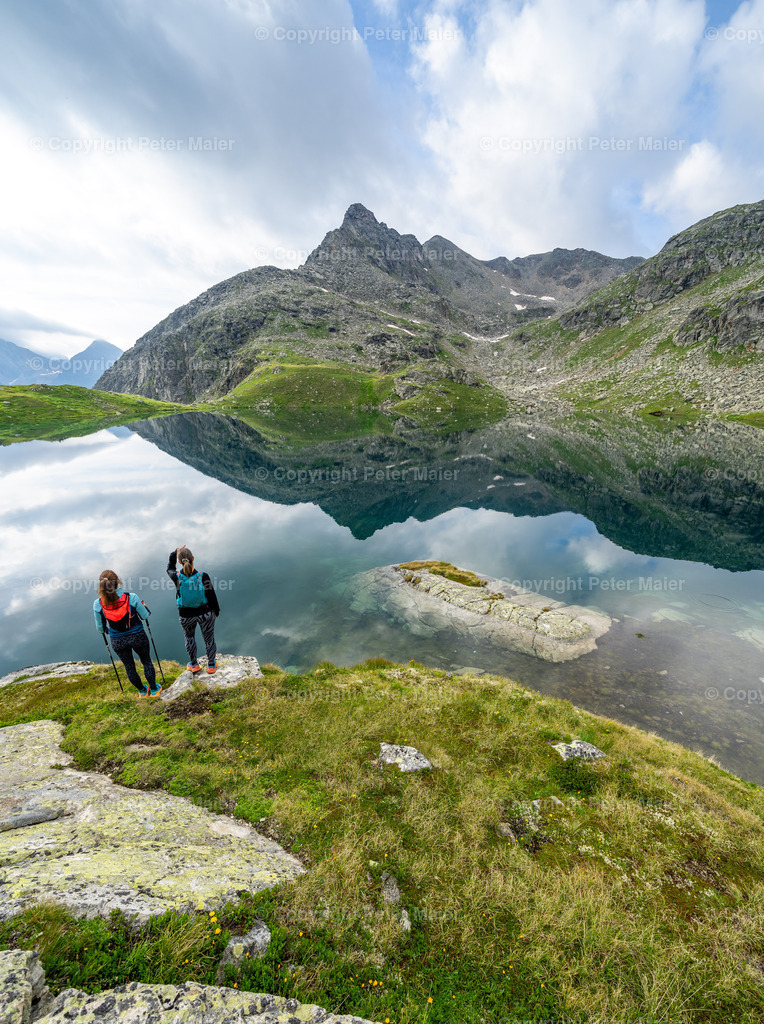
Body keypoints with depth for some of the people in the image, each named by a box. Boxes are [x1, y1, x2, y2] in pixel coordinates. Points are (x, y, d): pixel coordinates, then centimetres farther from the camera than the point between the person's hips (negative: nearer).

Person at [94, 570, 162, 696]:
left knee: (129, 666, 24)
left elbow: (100, 627, -2)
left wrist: (103, 631, 22)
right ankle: (154, 689, 37)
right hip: (137, 637, -2)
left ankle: (142, 691, 44)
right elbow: (145, 616, -12)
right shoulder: (132, 597, -25)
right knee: (147, 662, 22)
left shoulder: (98, 604, -17)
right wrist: (143, 605, 9)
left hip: (117, 641, 2)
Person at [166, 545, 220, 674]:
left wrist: (175, 552, 9)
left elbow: (170, 568, 6)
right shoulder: (203, 577, -25)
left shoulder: (176, 577, -22)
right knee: (209, 638, 21)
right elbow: (212, 596, -12)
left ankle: (194, 665, 45)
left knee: (189, 636, 30)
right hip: (205, 614, -1)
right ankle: (211, 665, 39)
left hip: (186, 616, 1)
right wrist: (216, 611, 4)